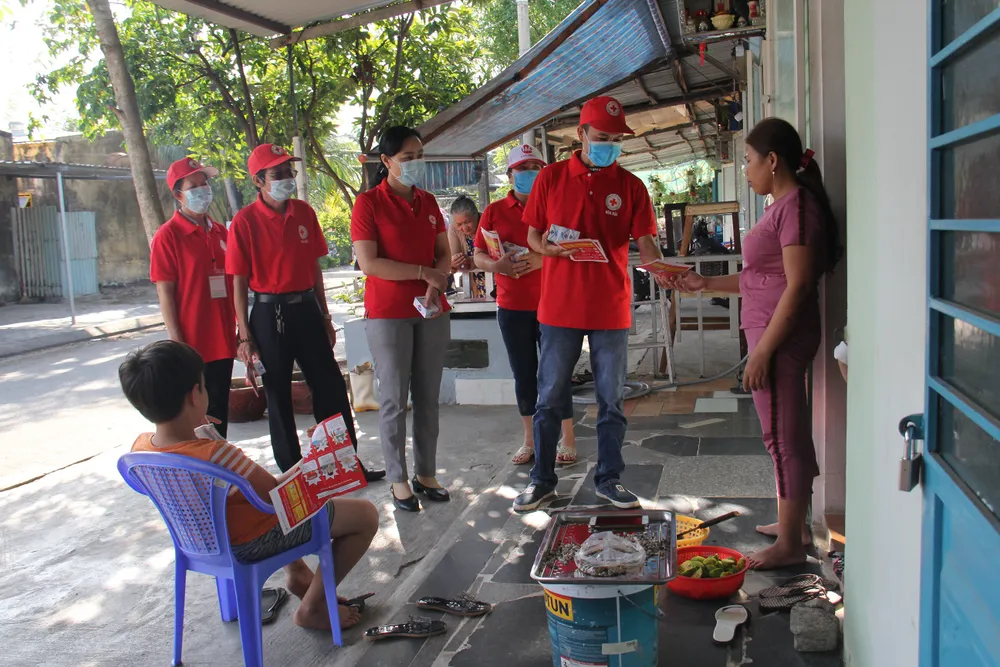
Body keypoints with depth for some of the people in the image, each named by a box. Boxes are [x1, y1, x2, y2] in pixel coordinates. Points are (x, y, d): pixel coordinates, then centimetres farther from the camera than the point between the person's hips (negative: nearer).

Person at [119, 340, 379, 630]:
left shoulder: (140, 447, -12)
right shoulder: (216, 454, -36)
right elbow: (276, 493, -23)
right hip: (253, 543, -9)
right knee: (366, 514, -1)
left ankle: (297, 573, 37)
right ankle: (312, 607, 9)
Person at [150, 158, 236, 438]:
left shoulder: (220, 232, 11)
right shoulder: (167, 236, -8)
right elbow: (165, 292, -11)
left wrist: (238, 328, 13)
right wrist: (177, 341, -15)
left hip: (223, 340, 6)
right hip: (191, 343, -6)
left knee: (219, 410, 14)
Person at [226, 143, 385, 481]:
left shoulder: (305, 213, 6)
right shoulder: (245, 221, -8)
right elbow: (238, 282, -7)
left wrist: (325, 317, 13)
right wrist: (245, 336, -9)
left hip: (306, 308, 4)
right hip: (269, 314, -4)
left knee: (332, 389, 8)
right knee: (278, 396, 7)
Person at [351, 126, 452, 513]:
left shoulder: (428, 202, 11)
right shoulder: (369, 202, -5)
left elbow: (444, 254, 11)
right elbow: (368, 263, -13)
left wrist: (436, 286, -10)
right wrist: (423, 272, -13)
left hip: (431, 311, 5)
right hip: (388, 313, -5)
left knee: (428, 397, 8)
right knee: (394, 399, 1)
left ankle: (426, 473, 18)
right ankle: (398, 479, 12)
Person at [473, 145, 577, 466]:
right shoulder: (495, 211, 6)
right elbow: (478, 256, 6)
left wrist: (542, 259, -20)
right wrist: (497, 265, -16)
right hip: (512, 306, 2)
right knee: (523, 375, 9)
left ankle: (568, 439, 12)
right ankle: (530, 439, 22)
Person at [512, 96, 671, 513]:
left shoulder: (630, 186, 3)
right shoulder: (551, 178, 3)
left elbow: (645, 242, -3)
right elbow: (533, 236, 7)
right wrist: (550, 247, -16)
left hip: (611, 310, 1)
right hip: (559, 306, 0)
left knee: (611, 399, 8)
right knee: (549, 397, 6)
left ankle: (608, 479, 22)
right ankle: (542, 479, 20)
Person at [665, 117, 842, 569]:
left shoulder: (796, 204, -15)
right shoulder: (784, 205, 16)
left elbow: (798, 284, -20)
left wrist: (762, 351, -21)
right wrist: (705, 284, 17)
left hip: (780, 337, -10)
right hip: (772, 333, 10)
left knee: (783, 437, -3)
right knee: (791, 434, 17)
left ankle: (790, 546, 8)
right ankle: (794, 525, 30)